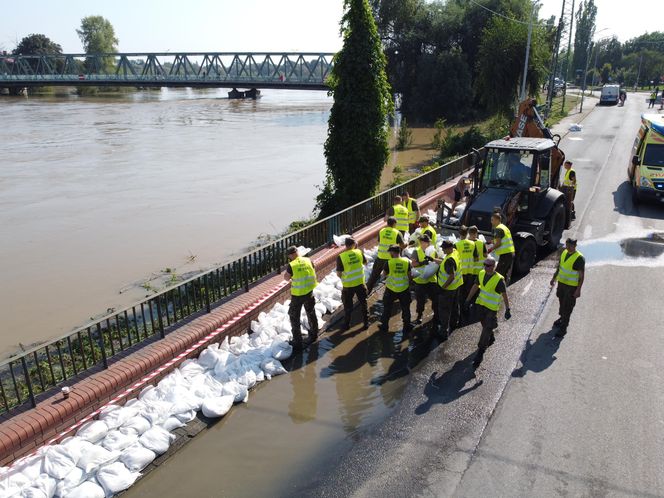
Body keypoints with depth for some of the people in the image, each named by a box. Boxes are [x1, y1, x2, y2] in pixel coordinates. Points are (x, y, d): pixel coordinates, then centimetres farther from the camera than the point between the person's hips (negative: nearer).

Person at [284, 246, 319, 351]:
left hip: (297, 295, -5)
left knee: (294, 318, 6)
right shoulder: (308, 260, -3)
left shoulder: (291, 265, -17)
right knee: (311, 314, 24)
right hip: (309, 292, 5)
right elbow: (313, 274, 7)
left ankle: (298, 343, 5)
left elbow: (286, 278, -2)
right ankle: (314, 335, 43)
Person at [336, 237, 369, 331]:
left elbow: (339, 273, -14)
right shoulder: (359, 252, -9)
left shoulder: (341, 257, -18)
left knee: (348, 306, 15)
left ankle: (346, 324, 26)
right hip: (360, 283, 2)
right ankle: (366, 323, 28)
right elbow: (365, 262, 11)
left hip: (348, 285, -2)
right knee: (363, 303, 19)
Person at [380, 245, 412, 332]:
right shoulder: (406, 261, -10)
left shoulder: (389, 262, -16)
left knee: (387, 308, 16)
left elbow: (384, 274, -4)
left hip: (391, 289, -1)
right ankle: (406, 326, 25)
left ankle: (384, 325, 26)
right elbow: (409, 274, -2)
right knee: (405, 308, 17)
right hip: (404, 288, 2)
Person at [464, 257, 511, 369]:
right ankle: (491, 339, 53)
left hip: (492, 309, -6)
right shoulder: (481, 274, -4)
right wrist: (468, 300, 9)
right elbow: (475, 287, 7)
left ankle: (480, 353, 4)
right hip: (481, 305, 6)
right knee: (485, 325, 24)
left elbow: (504, 295, -14)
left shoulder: (499, 279, -22)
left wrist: (507, 309, -12)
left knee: (486, 330, -3)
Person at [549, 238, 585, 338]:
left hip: (571, 286, -7)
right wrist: (554, 278, 19)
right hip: (561, 282, 7)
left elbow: (581, 275, -17)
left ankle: (563, 328, 7)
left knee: (567, 307, 0)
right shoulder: (564, 252, 1)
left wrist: (578, 290, -18)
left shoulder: (579, 258, -21)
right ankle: (562, 318, 45)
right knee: (562, 303, 23)